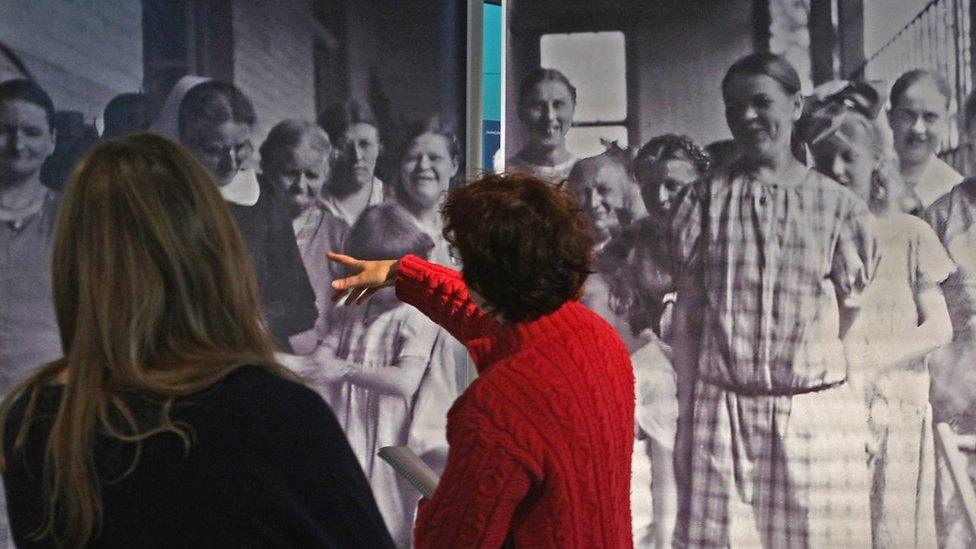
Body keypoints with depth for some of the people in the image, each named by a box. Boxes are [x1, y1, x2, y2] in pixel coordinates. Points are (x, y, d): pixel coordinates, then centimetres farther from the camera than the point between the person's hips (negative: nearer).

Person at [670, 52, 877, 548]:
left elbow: (846, 315, 8)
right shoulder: (704, 200, 5)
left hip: (815, 415, 0)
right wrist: (685, 417, 2)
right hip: (721, 410, 0)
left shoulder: (839, 206, 3)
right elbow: (687, 318, 5)